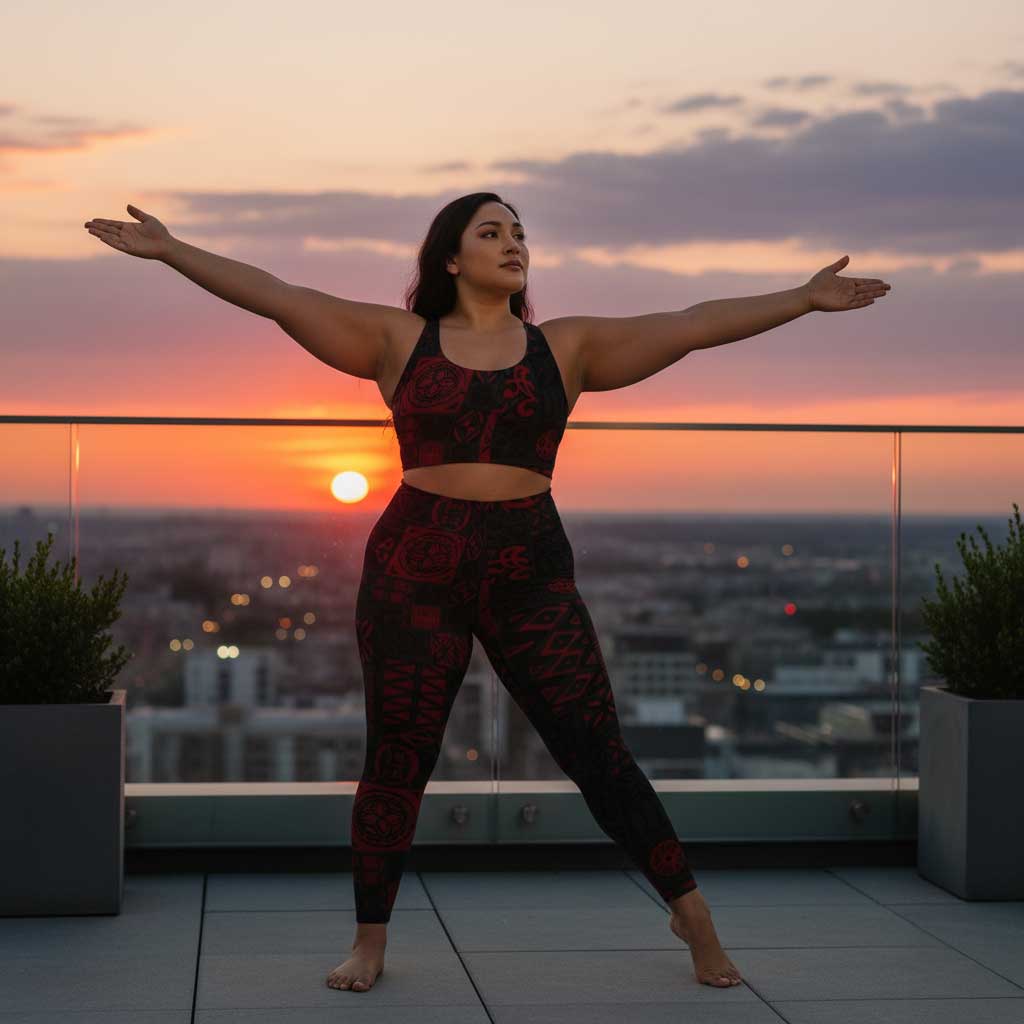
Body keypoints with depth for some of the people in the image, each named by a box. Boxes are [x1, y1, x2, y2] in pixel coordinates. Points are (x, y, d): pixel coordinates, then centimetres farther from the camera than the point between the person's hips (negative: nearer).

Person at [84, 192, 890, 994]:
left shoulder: (564, 347, 8)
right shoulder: (401, 340, 6)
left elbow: (689, 325, 3)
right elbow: (274, 296, 2)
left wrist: (803, 299, -1)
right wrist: (167, 251, -2)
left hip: (530, 573, 0)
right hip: (415, 570, 0)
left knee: (598, 752, 0)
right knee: (395, 763, 3)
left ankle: (693, 914, 13)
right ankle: (371, 942, 19)